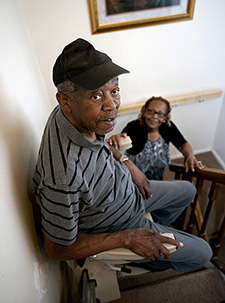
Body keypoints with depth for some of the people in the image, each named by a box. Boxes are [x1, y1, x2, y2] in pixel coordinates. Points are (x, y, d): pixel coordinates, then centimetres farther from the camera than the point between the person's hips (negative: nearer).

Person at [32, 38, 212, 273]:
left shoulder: (79, 115, -19)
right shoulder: (64, 176, -44)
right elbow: (57, 249, -27)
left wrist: (126, 162, -7)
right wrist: (128, 238, -23)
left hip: (128, 192, 7)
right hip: (113, 232, -6)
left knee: (187, 191, 24)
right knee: (202, 253, 9)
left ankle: (156, 228, 50)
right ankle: (157, 264, 42)